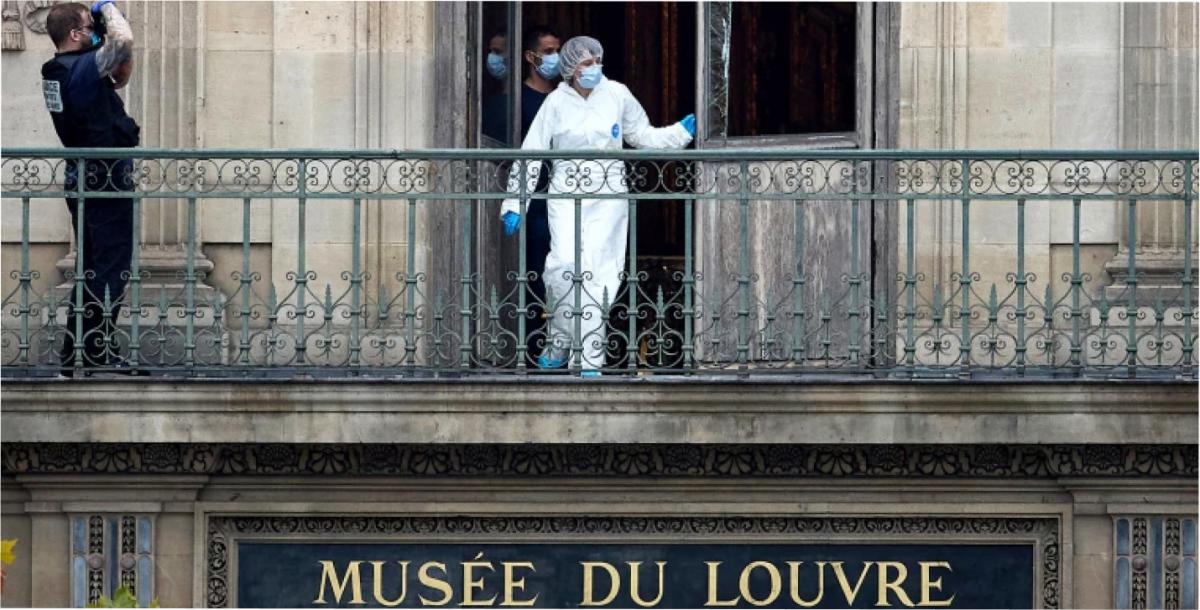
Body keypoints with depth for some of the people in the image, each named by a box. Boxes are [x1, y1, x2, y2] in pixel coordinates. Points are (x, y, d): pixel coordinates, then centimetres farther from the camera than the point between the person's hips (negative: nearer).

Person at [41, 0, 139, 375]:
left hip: (83, 178, 10)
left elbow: (122, 76, 24)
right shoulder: (82, 67, -17)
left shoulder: (59, 71, 12)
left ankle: (75, 354, 17)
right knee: (111, 268, -6)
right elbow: (124, 40, -32)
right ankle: (96, 354, -7)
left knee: (93, 268, 15)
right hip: (107, 178, -10)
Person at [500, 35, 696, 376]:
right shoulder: (556, 103, -1)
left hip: (608, 197, 1)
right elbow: (530, 154, 2)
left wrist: (683, 131, 5)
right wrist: (514, 204, -1)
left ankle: (591, 361, -4)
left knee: (597, 273, -7)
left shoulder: (617, 95, 3)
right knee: (565, 265, -19)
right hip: (566, 195, -1)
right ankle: (560, 344, 1)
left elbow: (644, 137, 17)